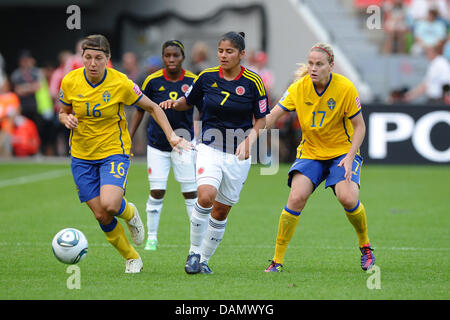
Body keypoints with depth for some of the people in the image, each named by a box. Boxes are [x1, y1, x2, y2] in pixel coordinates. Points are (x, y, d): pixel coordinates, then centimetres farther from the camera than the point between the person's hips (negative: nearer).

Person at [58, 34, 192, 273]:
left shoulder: (121, 83, -15)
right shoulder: (70, 82, -8)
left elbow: (152, 108, -1)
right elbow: (63, 112, 10)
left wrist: (172, 137, -9)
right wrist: (67, 119, -13)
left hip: (114, 152, -3)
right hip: (82, 155, 3)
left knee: (109, 205, -27)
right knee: (101, 216, -1)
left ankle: (129, 213, 11)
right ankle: (132, 258, 21)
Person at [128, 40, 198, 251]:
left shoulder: (193, 81, -8)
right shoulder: (153, 81, -6)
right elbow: (140, 110, 3)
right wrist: (129, 139, 2)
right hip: (157, 145, 0)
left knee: (191, 193, 1)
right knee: (157, 192, -3)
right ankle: (151, 237, 11)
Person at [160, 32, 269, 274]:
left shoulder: (253, 82, -4)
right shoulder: (207, 77, 0)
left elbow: (261, 118, 3)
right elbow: (188, 102, 15)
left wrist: (250, 138, -15)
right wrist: (174, 103, -7)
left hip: (239, 154, 0)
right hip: (210, 148, 0)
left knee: (221, 211, 3)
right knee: (205, 197, -24)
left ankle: (203, 259, 20)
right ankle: (194, 252, -7)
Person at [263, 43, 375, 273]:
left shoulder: (345, 88, -15)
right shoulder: (299, 88, -10)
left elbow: (359, 126, -8)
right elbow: (273, 115, -9)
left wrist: (350, 157, -20)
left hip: (342, 152, -2)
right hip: (310, 152, 2)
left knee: (348, 198, -24)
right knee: (296, 198, -19)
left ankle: (365, 246, 6)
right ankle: (277, 260, -10)